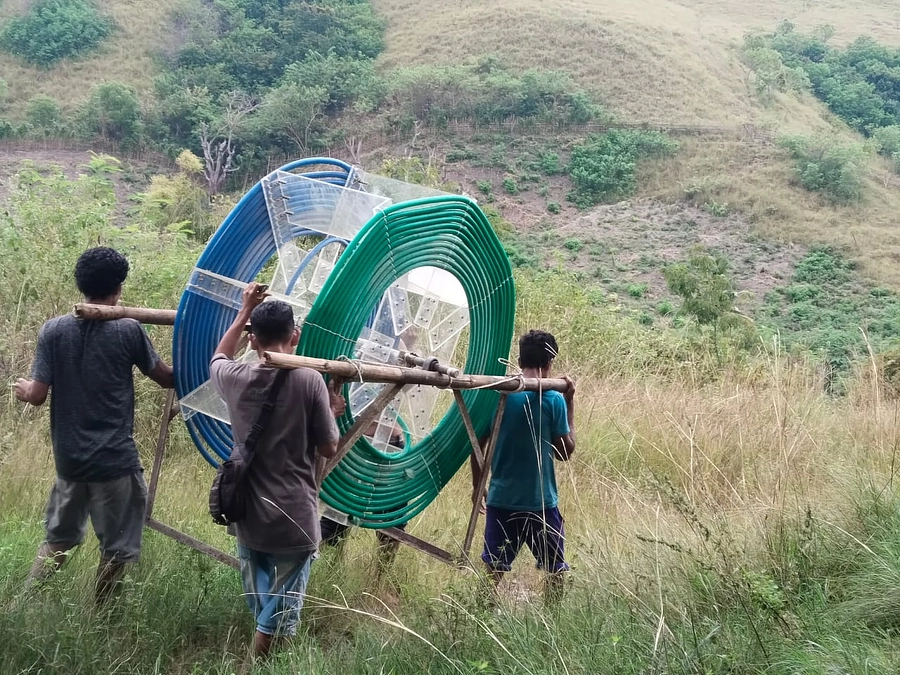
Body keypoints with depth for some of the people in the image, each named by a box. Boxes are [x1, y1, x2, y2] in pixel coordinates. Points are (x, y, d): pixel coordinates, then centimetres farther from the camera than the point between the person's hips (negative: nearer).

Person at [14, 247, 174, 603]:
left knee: (58, 538, 22)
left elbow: (38, 395, -4)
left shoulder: (53, 329, -3)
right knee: (117, 548, 10)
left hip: (69, 458, 4)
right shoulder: (129, 330, -9)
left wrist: (23, 388, 19)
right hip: (116, 460, -4)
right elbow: (165, 378, 3)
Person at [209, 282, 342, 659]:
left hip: (248, 516, 4)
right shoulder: (309, 381, -14)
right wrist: (332, 412, 13)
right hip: (295, 519, -4)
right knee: (280, 612, 5)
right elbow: (328, 449, -5)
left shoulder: (234, 378, -3)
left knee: (260, 609, 21)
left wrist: (244, 312, 29)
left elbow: (219, 357, 23)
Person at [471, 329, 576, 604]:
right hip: (541, 502, -3)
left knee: (492, 571, 10)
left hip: (501, 499, 3)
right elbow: (565, 451, -3)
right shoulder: (553, 399, -11)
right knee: (556, 570, 14)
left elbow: (477, 444, 2)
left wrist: (477, 486, 14)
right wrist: (570, 405, 3)